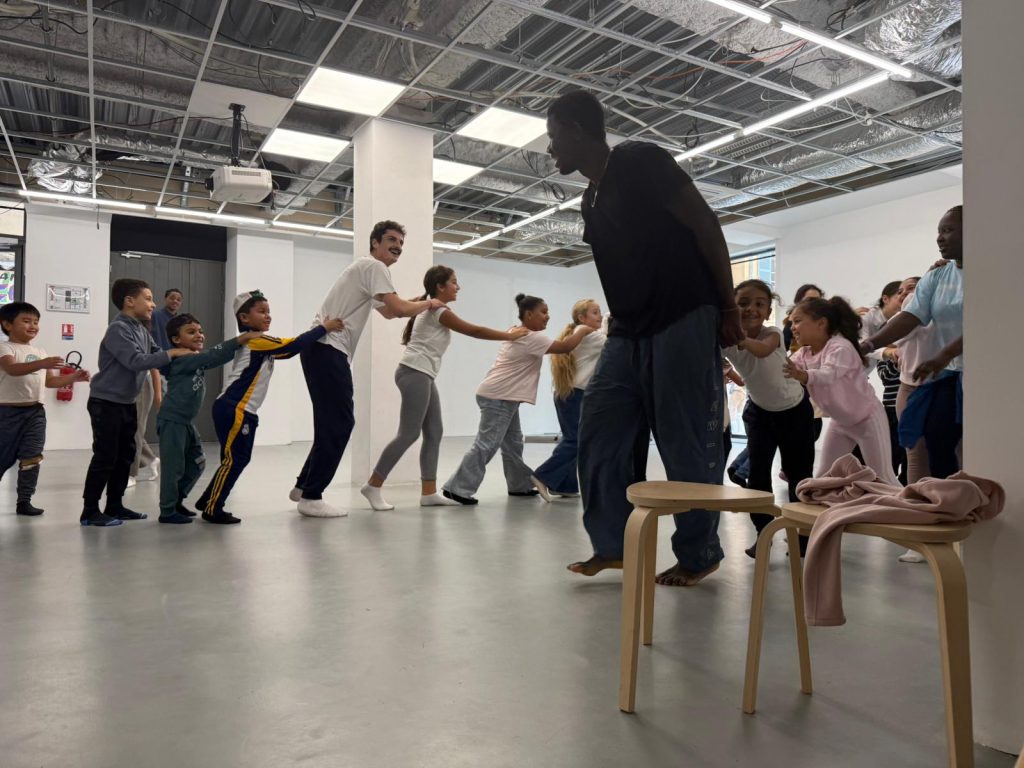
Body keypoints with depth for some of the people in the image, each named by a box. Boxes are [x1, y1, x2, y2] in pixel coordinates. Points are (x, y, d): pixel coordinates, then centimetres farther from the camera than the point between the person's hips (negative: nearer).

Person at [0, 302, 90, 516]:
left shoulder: (40, 352, 16)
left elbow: (49, 381, 21)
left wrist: (74, 377, 7)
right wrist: (41, 364, -43)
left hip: (36, 411, 6)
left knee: (32, 457, 1)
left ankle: (24, 501, 7)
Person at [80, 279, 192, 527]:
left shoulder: (142, 330, 9)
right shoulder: (118, 329, -19)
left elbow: (156, 354, 7)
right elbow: (137, 362, -28)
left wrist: (183, 354, -9)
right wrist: (173, 353, -25)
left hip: (128, 403, 9)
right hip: (106, 403, -9)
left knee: (126, 455, 13)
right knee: (105, 457, -5)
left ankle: (115, 506, 23)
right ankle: (90, 511, 5)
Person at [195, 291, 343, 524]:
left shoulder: (259, 344, 18)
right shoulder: (255, 340, -12)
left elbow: (286, 351, 18)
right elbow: (293, 346, -19)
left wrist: (316, 332, 8)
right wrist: (323, 328, -14)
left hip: (242, 411, 10)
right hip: (233, 410, -10)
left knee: (239, 459, 14)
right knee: (233, 460, -4)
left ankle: (208, 502, 25)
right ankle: (212, 510, 4)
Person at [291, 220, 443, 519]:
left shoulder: (367, 269, 27)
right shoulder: (373, 266, -6)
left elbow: (387, 311, 37)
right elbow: (399, 309, -16)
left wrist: (419, 302, 27)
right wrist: (429, 304, 2)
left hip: (322, 349, 10)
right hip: (328, 349, -10)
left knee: (334, 421, 14)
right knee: (338, 422, -9)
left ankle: (304, 486, 22)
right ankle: (311, 497, -4)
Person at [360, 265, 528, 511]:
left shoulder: (431, 309, 20)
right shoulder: (439, 312, -9)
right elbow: (475, 331, -7)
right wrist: (509, 335, 1)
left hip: (422, 376, 10)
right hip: (415, 374, -10)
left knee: (434, 433, 5)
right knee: (409, 434, -10)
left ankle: (429, 492, 6)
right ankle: (373, 486, -3)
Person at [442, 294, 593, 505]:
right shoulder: (530, 338, -15)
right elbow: (565, 348, -17)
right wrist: (582, 330, -2)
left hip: (503, 397, 11)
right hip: (498, 397, -11)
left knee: (513, 442, 17)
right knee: (486, 444, -11)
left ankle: (520, 485, 27)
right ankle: (457, 488, -10)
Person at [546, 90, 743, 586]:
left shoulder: (638, 161, -5)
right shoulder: (591, 200, 18)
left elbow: (705, 226, -8)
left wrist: (728, 308, -11)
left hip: (683, 321, -8)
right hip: (628, 332, 8)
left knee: (685, 444, -4)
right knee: (599, 437, 3)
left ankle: (699, 554, 12)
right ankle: (613, 544, 13)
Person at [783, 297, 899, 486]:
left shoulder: (840, 347, -29)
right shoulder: (804, 354, -5)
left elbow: (828, 375, -48)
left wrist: (802, 375, -69)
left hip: (867, 418, -7)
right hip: (840, 421, 7)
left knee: (882, 478, 1)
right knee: (822, 476, 7)